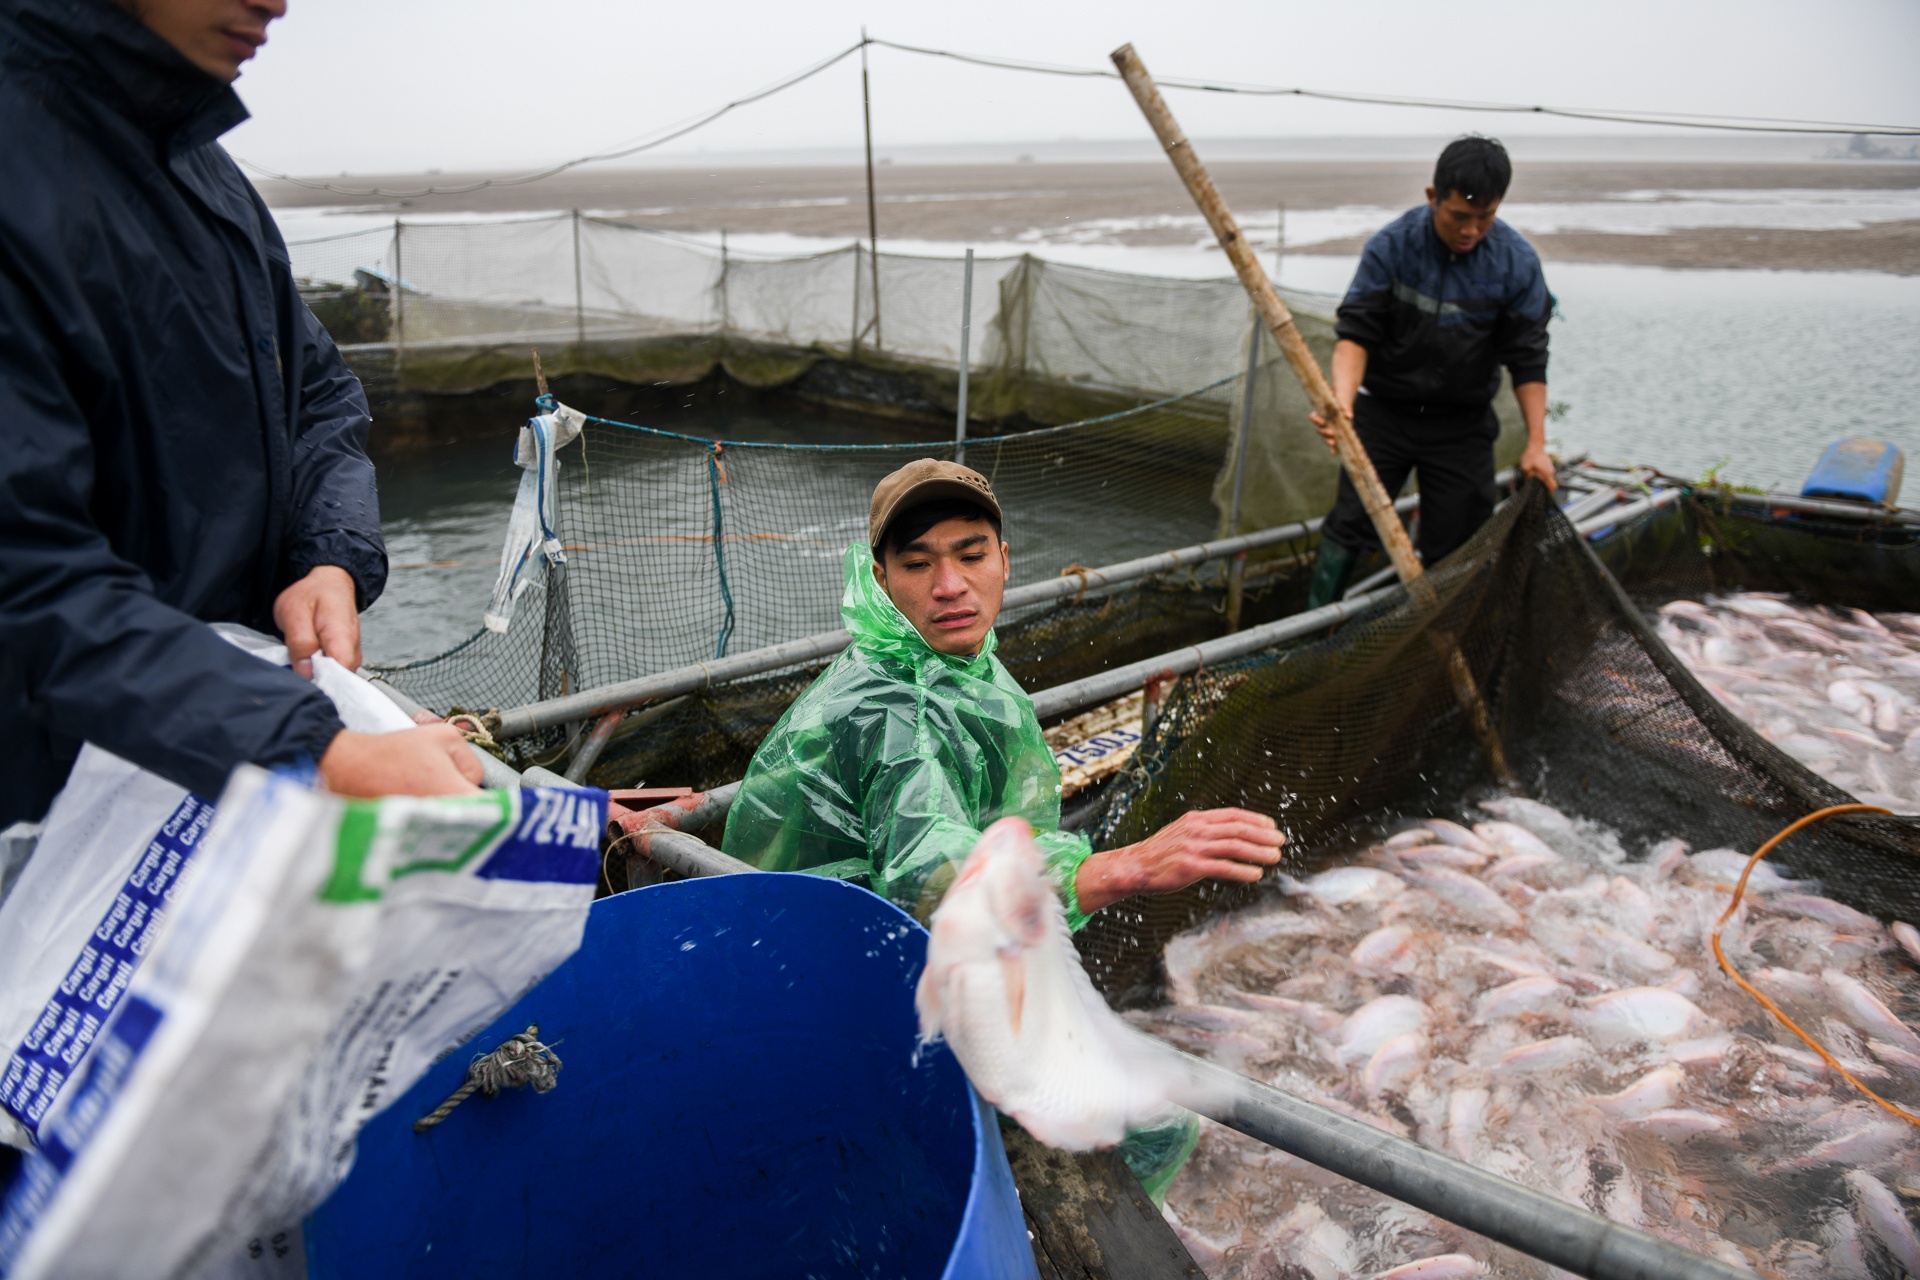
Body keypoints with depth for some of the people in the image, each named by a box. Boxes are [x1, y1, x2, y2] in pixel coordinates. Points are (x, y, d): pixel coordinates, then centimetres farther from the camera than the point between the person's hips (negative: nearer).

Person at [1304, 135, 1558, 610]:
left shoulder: (1517, 262, -9)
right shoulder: (1392, 244, -14)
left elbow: (1528, 359, -4)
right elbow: (1356, 331, -15)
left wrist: (1536, 443, -8)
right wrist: (1343, 400, -33)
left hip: (1462, 425, 1)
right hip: (1384, 411, -1)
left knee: (1456, 547, 4)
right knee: (1349, 525, -2)